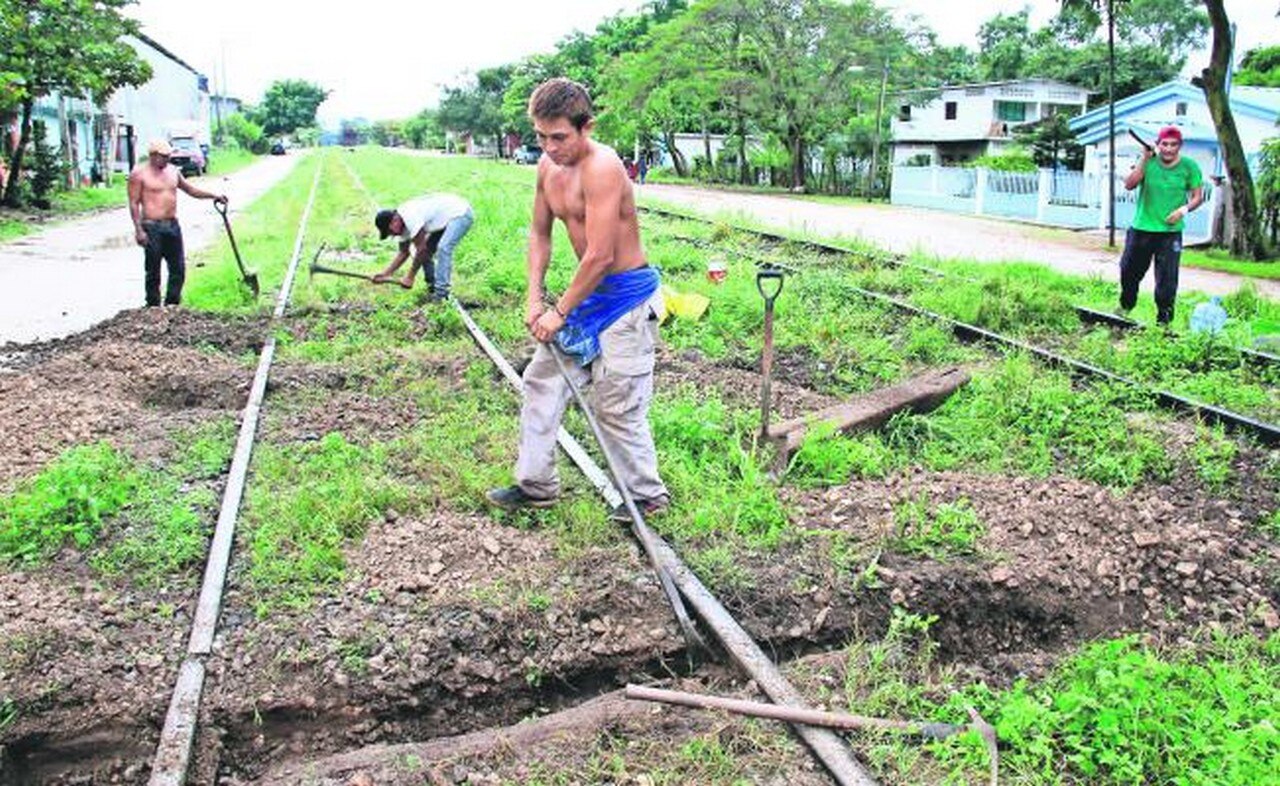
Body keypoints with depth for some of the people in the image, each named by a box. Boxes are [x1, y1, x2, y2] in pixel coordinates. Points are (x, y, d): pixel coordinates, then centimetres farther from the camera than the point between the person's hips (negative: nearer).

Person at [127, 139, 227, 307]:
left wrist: (213, 196, 14)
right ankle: (153, 307, 8)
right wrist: (138, 230, -14)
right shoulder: (139, 173, -5)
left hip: (172, 225, 6)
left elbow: (190, 189, 24)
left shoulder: (173, 171, 13)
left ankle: (172, 306, 16)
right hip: (152, 227, -6)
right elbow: (134, 203, -7)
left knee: (178, 269, 6)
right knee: (153, 271, 0)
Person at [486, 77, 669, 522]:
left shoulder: (602, 168, -23)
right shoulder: (548, 167, 4)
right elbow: (540, 234, 14)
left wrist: (560, 311, -17)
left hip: (626, 295, -9)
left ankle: (647, 495, 16)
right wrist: (534, 298, 3)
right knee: (542, 381, 12)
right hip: (588, 292, 9)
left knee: (615, 405, -3)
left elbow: (600, 256, -26)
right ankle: (536, 484, 25)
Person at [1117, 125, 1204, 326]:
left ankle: (1164, 319, 7)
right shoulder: (1148, 161, -1)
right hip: (1141, 228, 2)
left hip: (1170, 232, -2)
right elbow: (1129, 184, -14)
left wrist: (1184, 209, -16)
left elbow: (1198, 196, 3)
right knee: (1129, 271, 15)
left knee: (1167, 279, -4)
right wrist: (1144, 159, -18)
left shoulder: (1189, 166, -2)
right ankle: (1126, 305, 40)